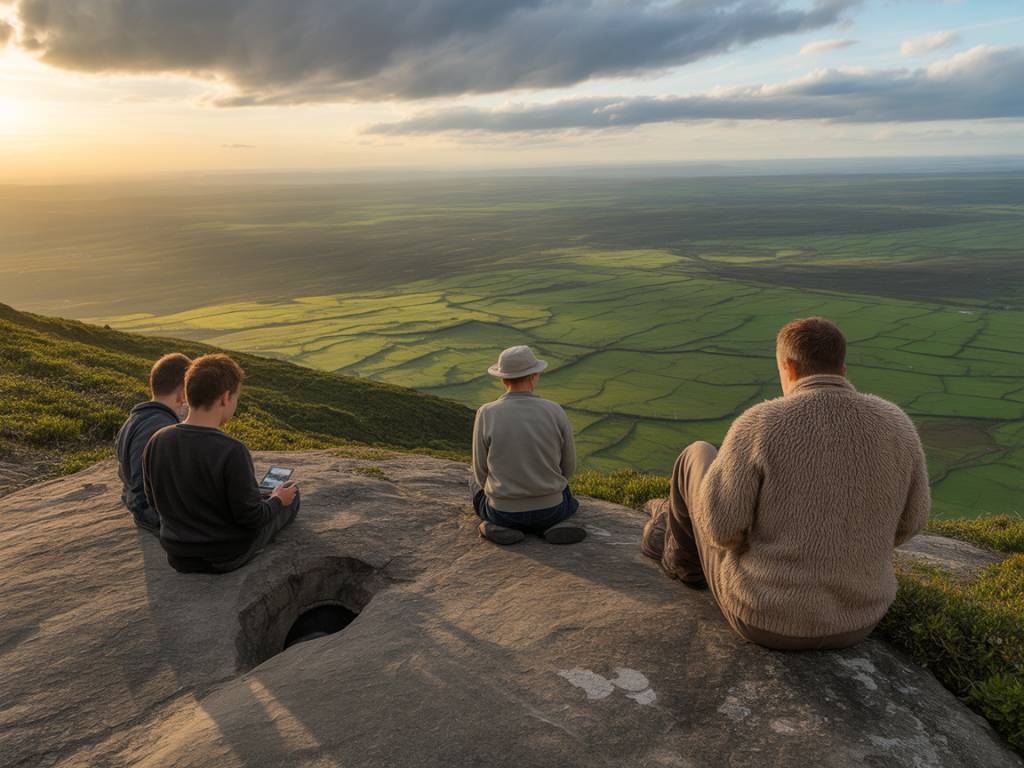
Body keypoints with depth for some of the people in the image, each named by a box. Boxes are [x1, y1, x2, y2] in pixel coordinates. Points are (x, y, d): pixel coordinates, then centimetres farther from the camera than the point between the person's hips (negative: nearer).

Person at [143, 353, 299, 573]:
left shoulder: (156, 443, -12)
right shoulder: (231, 452, -30)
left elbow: (155, 501, 3)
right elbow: (252, 517, -22)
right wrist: (278, 500, -1)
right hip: (228, 558, -6)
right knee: (291, 496, 18)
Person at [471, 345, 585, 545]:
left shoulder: (486, 415, -15)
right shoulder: (555, 412, -11)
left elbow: (482, 473, -5)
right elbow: (567, 467, 0)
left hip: (504, 512, -1)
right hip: (549, 510, 2)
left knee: (476, 481, 34)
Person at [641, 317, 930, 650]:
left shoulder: (761, 426, -22)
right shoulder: (894, 425, -8)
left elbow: (722, 523, -19)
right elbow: (905, 519, 4)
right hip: (850, 613, 4)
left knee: (698, 458, 17)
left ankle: (684, 555, 48)